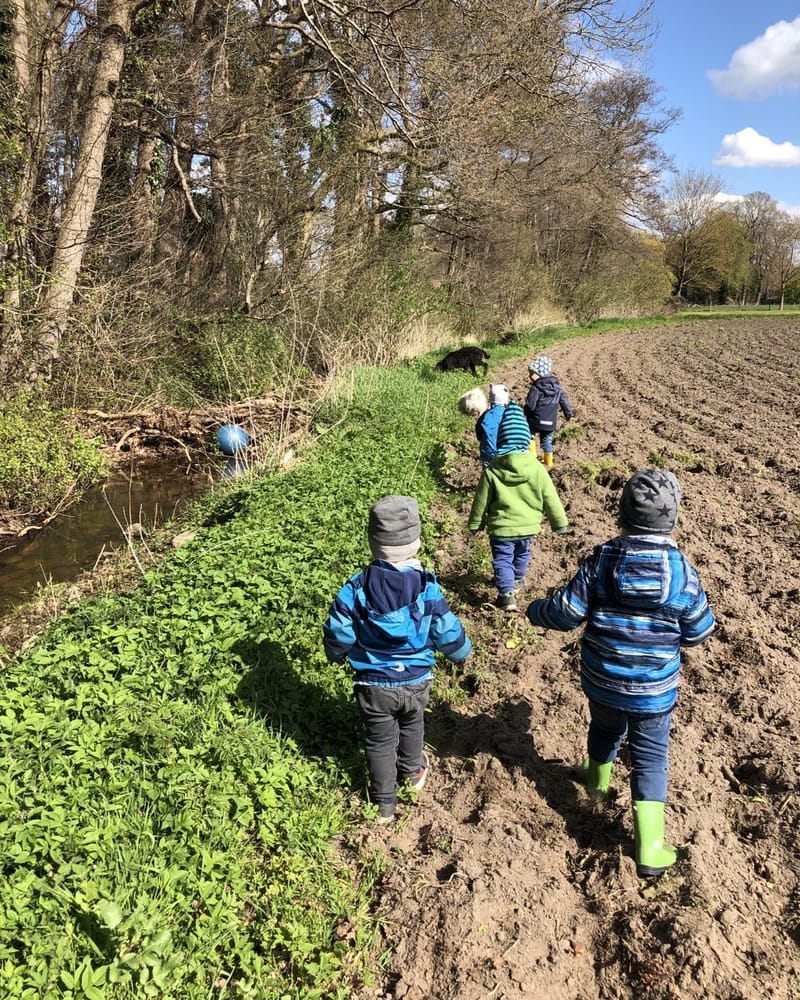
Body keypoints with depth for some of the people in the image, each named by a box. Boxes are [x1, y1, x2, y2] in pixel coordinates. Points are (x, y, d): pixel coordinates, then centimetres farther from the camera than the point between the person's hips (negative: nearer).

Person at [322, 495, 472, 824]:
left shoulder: (357, 587, -21)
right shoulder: (427, 587, -19)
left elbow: (337, 632, -13)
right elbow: (447, 633, -11)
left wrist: (336, 655, 11)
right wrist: (462, 652, 12)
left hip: (373, 685, -1)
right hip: (416, 682, 2)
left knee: (379, 741, 19)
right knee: (412, 726, 31)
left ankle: (384, 804, 33)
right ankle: (413, 772, 55)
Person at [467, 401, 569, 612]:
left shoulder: (492, 470, -16)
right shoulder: (536, 468, -14)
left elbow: (481, 500, -7)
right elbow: (550, 498, -7)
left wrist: (474, 524, 8)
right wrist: (560, 523, 7)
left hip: (501, 527, -3)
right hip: (528, 525, 3)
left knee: (502, 559, 9)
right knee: (522, 554, 26)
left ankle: (507, 594, -4)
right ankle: (516, 581, 47)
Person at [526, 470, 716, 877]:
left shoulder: (601, 559, -15)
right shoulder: (681, 570, -17)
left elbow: (566, 613, -12)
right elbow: (698, 632, -6)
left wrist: (536, 610, 8)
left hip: (602, 679, 2)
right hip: (654, 689, -2)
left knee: (605, 729, 30)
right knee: (649, 758, 12)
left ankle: (598, 777, 58)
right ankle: (650, 849, 13)